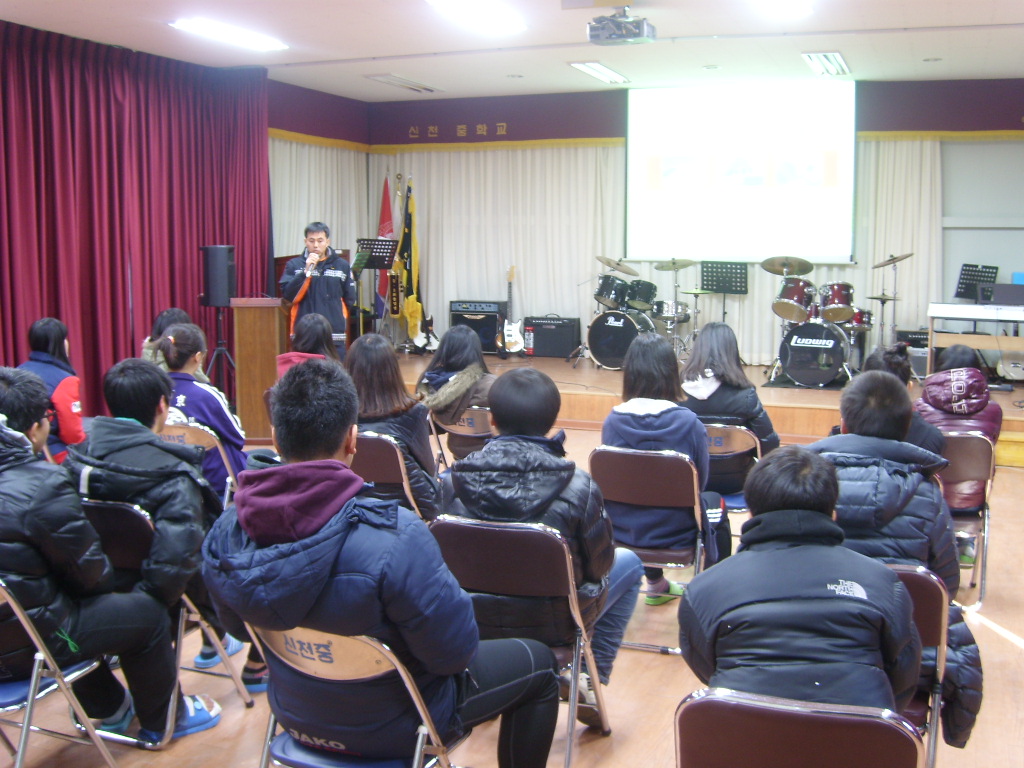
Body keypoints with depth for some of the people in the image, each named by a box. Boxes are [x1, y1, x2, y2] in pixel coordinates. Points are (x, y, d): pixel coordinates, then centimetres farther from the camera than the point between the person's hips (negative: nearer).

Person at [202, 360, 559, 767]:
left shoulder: (224, 534, -18)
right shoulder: (394, 539, -37)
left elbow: (238, 627, 1)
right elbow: (455, 652, -26)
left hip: (295, 717, 6)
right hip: (390, 730, -6)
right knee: (537, 662, 16)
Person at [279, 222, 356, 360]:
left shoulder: (342, 265, 7)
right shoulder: (294, 265, 5)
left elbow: (349, 299, 12)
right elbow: (289, 295, -7)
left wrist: (338, 317, 8)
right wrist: (307, 271, -13)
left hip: (335, 335, 1)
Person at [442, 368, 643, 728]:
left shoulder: (455, 481, -15)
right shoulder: (577, 487, -22)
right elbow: (599, 565, -9)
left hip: (475, 622, 3)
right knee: (628, 563, 23)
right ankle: (594, 682, 19)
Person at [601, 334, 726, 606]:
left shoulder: (612, 420, -13)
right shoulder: (689, 423, -19)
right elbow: (700, 482, -6)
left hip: (620, 531, 3)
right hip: (675, 534, -2)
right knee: (715, 502, 29)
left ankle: (656, 585, 52)